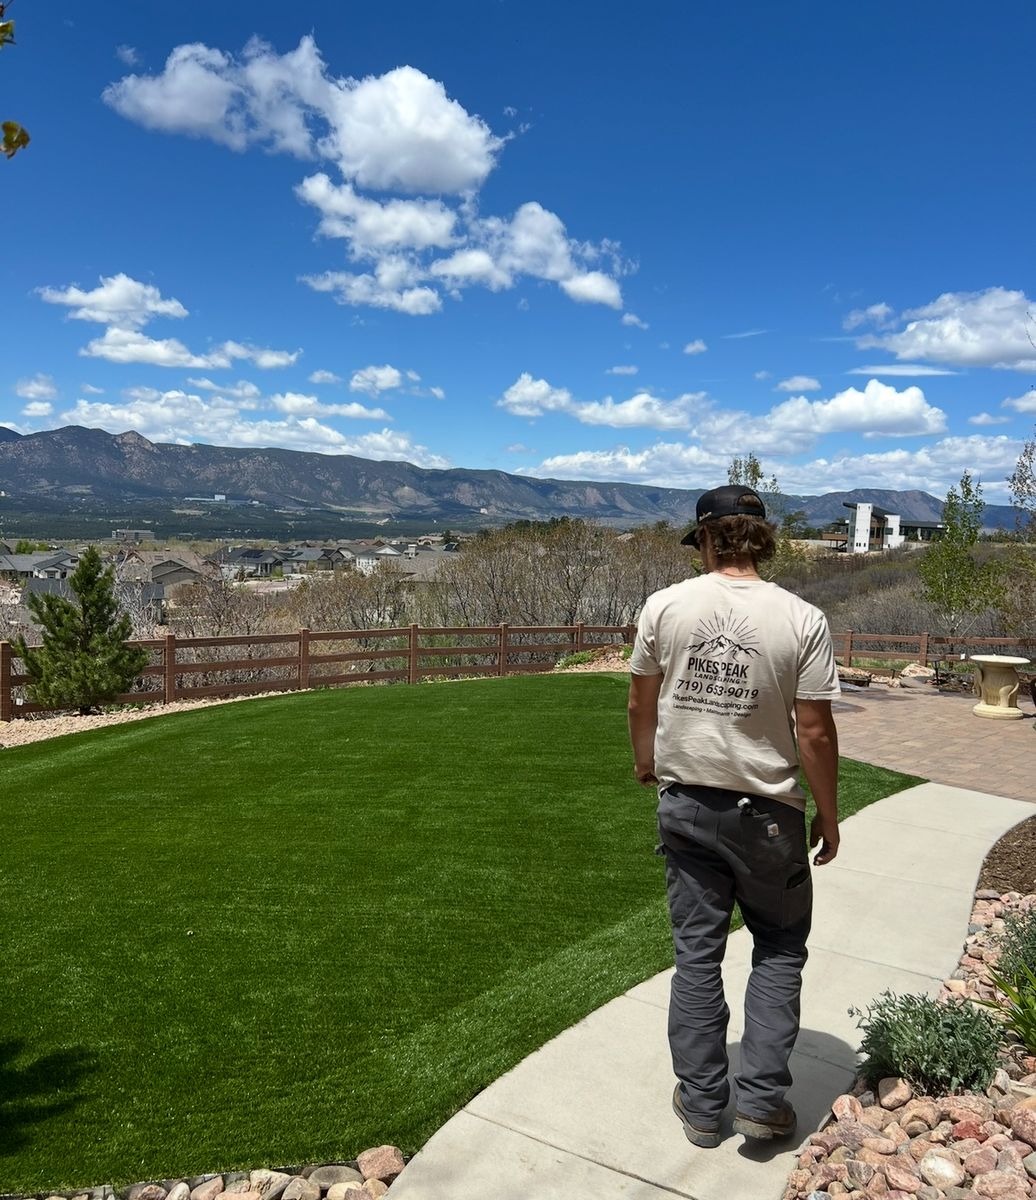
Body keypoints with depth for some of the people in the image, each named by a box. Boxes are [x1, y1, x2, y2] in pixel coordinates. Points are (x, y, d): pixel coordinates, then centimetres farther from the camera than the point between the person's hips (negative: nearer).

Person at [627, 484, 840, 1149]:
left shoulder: (666, 605, -7)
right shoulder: (803, 619, -12)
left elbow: (641, 703, 2)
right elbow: (816, 731, -10)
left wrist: (645, 763, 21)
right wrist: (829, 814, 4)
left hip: (685, 803, 2)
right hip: (766, 810, -2)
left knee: (697, 952, 15)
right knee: (780, 950, 19)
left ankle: (702, 1104, 27)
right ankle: (762, 1097, 21)